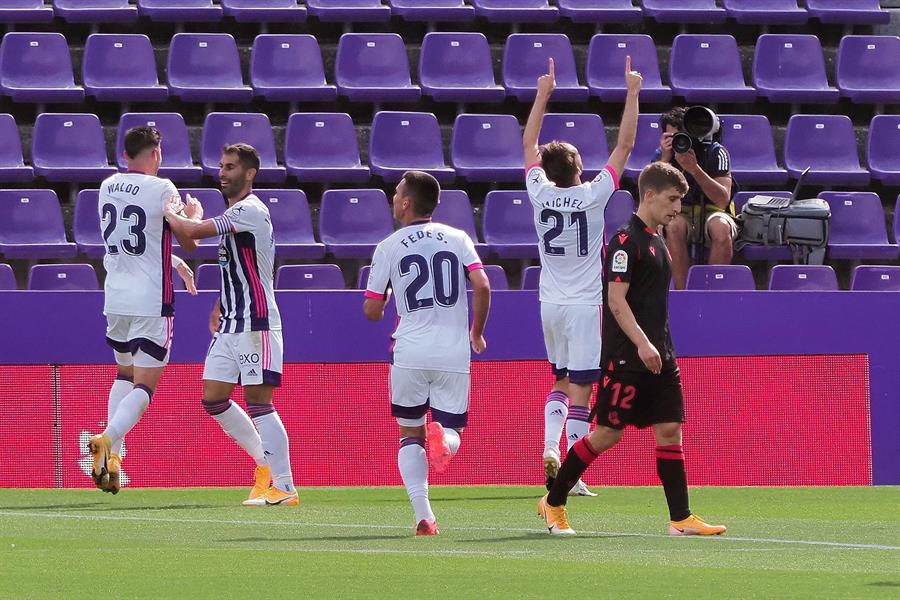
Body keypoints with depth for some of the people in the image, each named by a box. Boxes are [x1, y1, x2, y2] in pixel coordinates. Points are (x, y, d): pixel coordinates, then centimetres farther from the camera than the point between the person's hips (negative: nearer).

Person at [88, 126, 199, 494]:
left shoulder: (107, 187, 8)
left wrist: (175, 262, 30)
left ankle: (112, 454, 12)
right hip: (151, 299, -6)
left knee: (125, 373, 23)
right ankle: (107, 440, -25)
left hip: (115, 296, 6)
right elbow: (190, 244, -1)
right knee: (145, 385, -3)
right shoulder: (162, 189, -10)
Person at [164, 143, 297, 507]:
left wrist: (168, 214, -4)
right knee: (213, 398, 10)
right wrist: (218, 308, 20)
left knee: (258, 402, -11)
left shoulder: (250, 211, -15)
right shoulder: (233, 213, 17)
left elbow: (193, 231, -21)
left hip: (255, 323, -10)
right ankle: (266, 463, 22)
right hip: (231, 324, 10)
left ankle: (284, 488, -9)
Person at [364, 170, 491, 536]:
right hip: (454, 354, 1)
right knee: (452, 430, 11)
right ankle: (443, 438, -28)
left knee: (410, 435, 13)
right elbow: (481, 286, -5)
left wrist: (378, 304, 28)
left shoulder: (389, 247, 3)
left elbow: (372, 311, 4)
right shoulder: (458, 239, 7)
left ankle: (423, 516, -2)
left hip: (409, 353, -1)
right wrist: (477, 332, 11)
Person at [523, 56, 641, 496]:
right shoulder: (591, 196, -12)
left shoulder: (540, 194, -3)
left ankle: (550, 447, -2)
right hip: (584, 305, -5)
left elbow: (529, 145, 12)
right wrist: (632, 93, -3)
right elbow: (624, 145, -9)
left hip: (551, 303, 5)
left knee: (560, 381, 20)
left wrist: (543, 94, 17)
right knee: (581, 387, -4)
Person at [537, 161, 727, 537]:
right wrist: (642, 344, -26)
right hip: (625, 358, -9)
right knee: (607, 433, -3)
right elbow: (616, 300, -18)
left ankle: (681, 519, 0)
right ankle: (553, 503, 11)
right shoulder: (626, 241, -12)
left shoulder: (656, 241, 16)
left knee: (670, 429, 2)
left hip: (658, 357, 9)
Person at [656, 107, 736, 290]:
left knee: (721, 228, -37)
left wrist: (694, 169, -34)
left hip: (712, 212, -1)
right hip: (680, 214, 1)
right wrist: (664, 159, -27)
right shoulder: (663, 154, -4)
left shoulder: (715, 152, -11)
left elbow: (723, 200, -23)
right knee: (673, 227, -35)